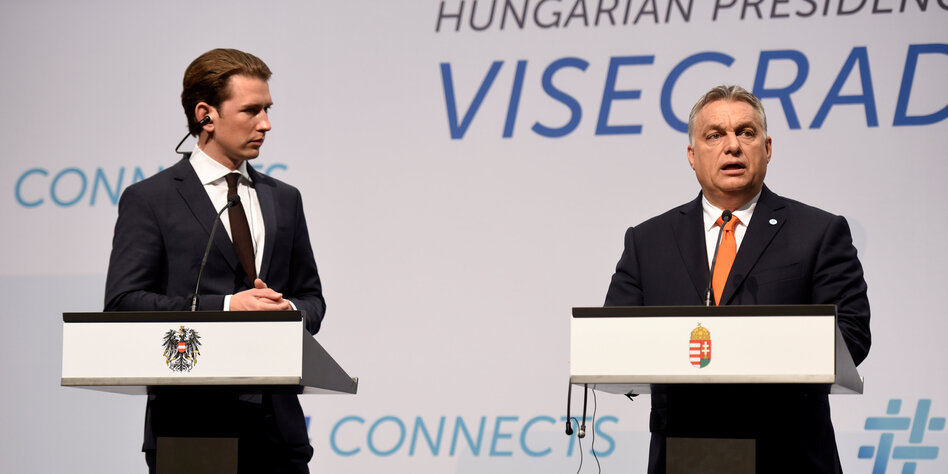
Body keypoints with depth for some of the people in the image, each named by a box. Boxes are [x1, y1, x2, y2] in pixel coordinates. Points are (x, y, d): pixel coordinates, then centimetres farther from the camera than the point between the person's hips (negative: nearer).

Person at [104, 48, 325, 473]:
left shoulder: (284, 200, 18)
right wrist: (224, 307, -17)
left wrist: (289, 309, -5)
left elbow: (311, 298, 20)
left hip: (276, 423, 4)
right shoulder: (149, 200, 1)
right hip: (191, 422, -4)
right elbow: (123, 303, -8)